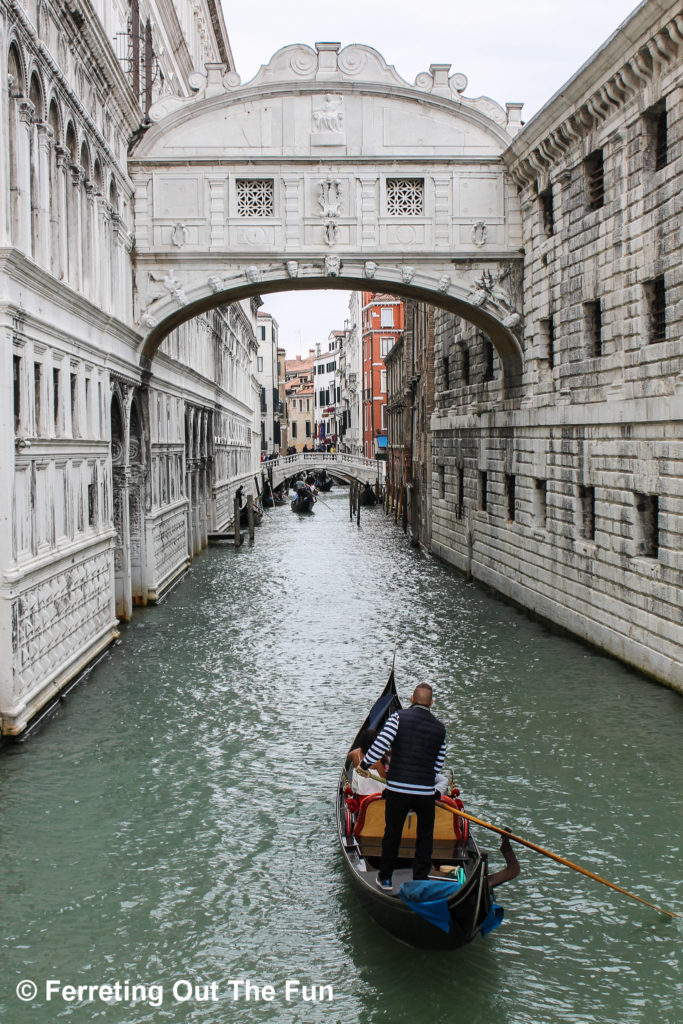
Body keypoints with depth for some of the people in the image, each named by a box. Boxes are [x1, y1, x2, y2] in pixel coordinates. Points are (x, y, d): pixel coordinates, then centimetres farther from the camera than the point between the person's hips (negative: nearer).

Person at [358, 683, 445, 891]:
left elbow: (381, 743, -14)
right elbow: (438, 764, 10)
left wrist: (364, 764, -1)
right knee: (425, 836, 16)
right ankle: (420, 881, 17)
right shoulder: (440, 728, 7)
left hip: (397, 789, -1)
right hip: (426, 792, 1)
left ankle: (385, 878, 24)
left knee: (392, 833, 14)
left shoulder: (399, 717, -4)